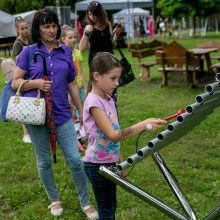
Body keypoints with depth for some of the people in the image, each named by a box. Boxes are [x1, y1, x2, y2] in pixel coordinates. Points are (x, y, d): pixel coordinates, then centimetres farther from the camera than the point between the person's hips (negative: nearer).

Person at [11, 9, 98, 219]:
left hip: (62, 114, 1)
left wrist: (81, 111, 12)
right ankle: (54, 199, 33)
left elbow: (71, 84, 11)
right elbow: (15, 83, 0)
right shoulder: (28, 52, -2)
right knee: (44, 161, 12)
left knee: (75, 160, 0)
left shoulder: (65, 51, 5)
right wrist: (36, 83, -17)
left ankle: (85, 203, 18)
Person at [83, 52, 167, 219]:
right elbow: (114, 135, -29)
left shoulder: (108, 98, 6)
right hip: (97, 165, -9)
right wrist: (144, 124, -34)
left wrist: (119, 160, 16)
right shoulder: (94, 102, -22)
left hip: (108, 162, 9)